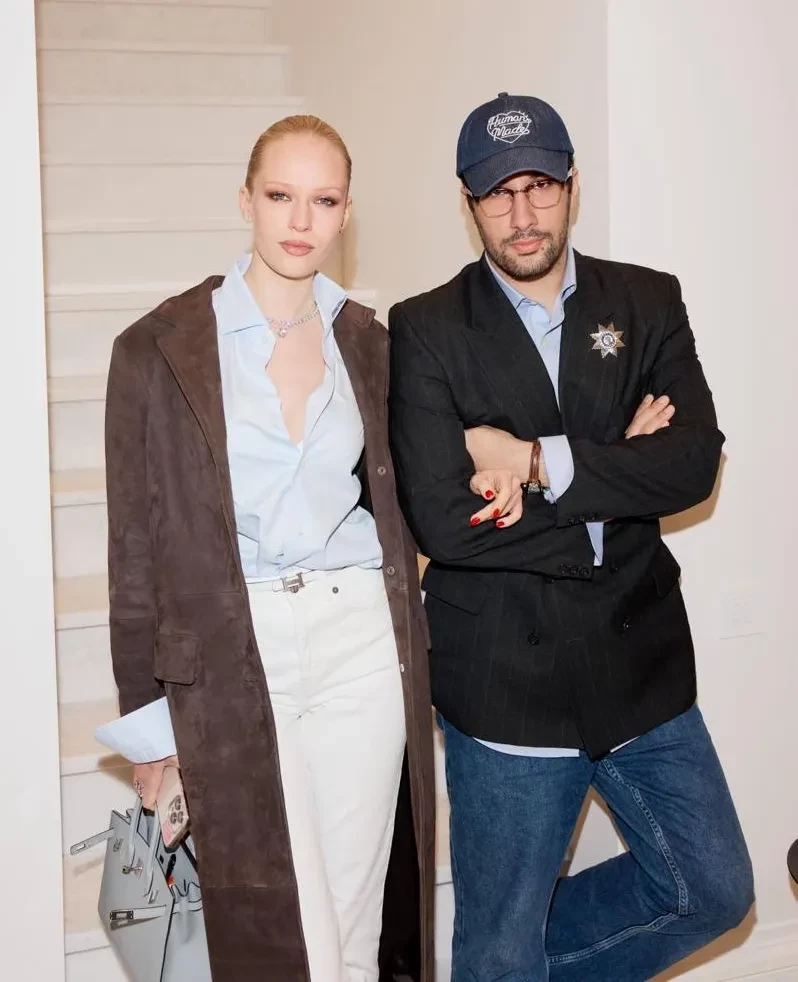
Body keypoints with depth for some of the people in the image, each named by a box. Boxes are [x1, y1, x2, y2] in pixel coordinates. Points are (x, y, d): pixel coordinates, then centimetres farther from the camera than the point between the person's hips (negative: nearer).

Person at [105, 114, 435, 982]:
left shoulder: (368, 345, 9)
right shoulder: (159, 349, -2)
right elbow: (136, 544, 0)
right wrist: (146, 718, 0)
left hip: (363, 643, 3)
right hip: (234, 657, -3)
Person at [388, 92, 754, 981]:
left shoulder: (648, 304, 2)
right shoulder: (426, 332, -7)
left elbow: (694, 464, -12)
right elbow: (439, 518, -18)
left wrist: (540, 463, -22)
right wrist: (619, 474, -14)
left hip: (641, 669, 4)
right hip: (505, 683, -3)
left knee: (715, 890, 17)